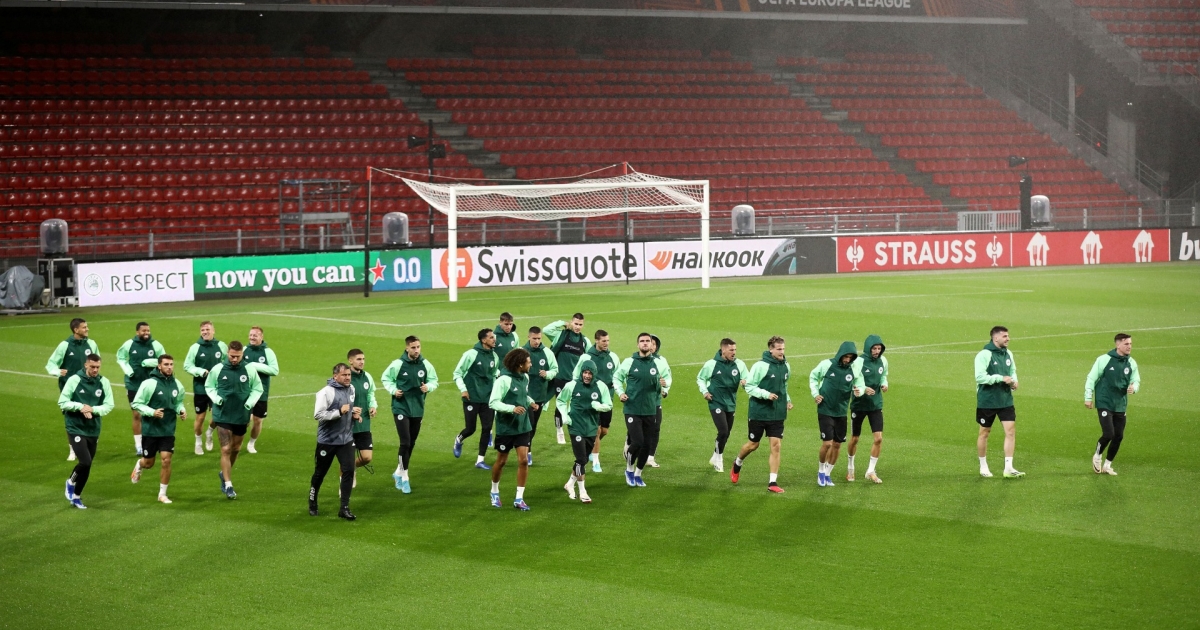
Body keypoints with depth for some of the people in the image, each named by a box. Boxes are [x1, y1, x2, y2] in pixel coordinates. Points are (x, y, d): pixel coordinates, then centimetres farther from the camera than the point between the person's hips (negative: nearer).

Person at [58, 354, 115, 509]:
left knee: (87, 466, 12)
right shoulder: (74, 380, -10)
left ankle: (76, 496, 32)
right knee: (85, 462, -17)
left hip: (93, 430, 4)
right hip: (75, 428, -4)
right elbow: (62, 402, -6)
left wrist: (93, 409, -19)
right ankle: (71, 482, 12)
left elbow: (109, 405, -2)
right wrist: (80, 406, -20)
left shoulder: (104, 383, -3)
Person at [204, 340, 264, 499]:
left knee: (235, 449, 17)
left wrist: (251, 402, -10)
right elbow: (209, 386, 7)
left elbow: (258, 388, 7)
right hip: (223, 415, -2)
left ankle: (225, 473, 41)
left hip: (241, 416, 2)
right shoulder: (218, 369, -7)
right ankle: (228, 485, -5)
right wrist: (216, 398, -11)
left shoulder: (249, 370, -5)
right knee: (226, 449, -8)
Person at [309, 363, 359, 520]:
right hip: (327, 440, -5)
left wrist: (355, 414, 1)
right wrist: (340, 412, -27)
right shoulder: (326, 392, -16)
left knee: (348, 471, -6)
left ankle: (344, 508, 0)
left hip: (346, 439, 5)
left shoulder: (351, 390, 7)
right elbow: (317, 414, -22)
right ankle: (312, 503, 31)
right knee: (320, 473, 10)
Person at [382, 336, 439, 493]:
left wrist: (428, 387, -14)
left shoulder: (426, 365, -4)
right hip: (401, 408, -4)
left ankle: (399, 473, 32)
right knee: (405, 443, -13)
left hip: (417, 409, 4)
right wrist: (393, 390, -13)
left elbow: (434, 380, 8)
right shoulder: (397, 364, -11)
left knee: (411, 444, 14)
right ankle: (404, 477, -2)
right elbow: (386, 378, 3)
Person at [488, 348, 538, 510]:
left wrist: (530, 402, 0)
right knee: (501, 461, 11)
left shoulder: (525, 377, 2)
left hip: (523, 427, 5)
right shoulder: (504, 380, -21)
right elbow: (493, 402, -23)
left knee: (523, 461, -4)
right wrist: (512, 408, -34)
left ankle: (519, 499, 4)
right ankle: (495, 492, 36)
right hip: (505, 428, -5)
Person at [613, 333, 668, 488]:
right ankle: (629, 469, 14)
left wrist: (662, 385, -8)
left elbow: (662, 382, 16)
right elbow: (616, 378, 7)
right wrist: (620, 392, -9)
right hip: (632, 410, -3)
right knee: (637, 442, -14)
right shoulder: (629, 362, -4)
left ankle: (638, 474, 27)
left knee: (647, 445, 7)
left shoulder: (657, 363, 4)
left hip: (650, 411, 3)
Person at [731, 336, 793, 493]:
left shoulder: (786, 367, 5)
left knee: (776, 445, -4)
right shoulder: (760, 366, -14)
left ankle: (773, 482, 0)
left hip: (777, 414, 4)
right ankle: (737, 463, 40)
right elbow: (749, 386, -13)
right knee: (753, 445, 10)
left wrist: (787, 399, 7)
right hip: (759, 413, -4)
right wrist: (766, 394, -24)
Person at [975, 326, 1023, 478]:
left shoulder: (1008, 354, 7)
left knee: (1011, 431, -5)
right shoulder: (984, 355, -15)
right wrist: (1001, 378, -22)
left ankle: (1008, 468, -2)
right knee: (984, 433, 9)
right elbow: (980, 377, -22)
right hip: (987, 401, -5)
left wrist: (1014, 381, -2)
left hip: (1005, 401, 5)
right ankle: (983, 467, 24)